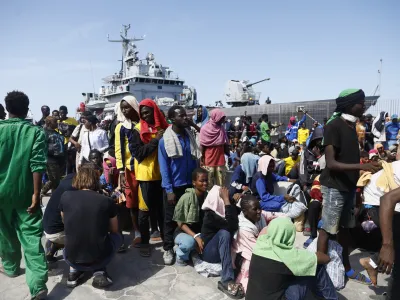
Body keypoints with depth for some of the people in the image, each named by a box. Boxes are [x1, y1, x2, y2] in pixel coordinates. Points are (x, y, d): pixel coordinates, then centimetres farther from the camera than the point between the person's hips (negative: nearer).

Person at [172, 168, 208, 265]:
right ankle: (181, 256, -2)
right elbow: (180, 223, -16)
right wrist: (196, 236, -27)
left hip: (202, 232, 5)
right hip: (184, 232, -4)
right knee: (189, 242, -38)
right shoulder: (187, 197, -20)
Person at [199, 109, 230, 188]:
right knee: (208, 184, 1)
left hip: (220, 161, 3)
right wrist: (202, 159, 0)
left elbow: (225, 145, 6)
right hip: (208, 162, -3)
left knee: (221, 184, 4)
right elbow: (202, 146, -1)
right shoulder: (204, 129, -4)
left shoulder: (221, 128, 5)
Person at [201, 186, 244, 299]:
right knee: (224, 233, -32)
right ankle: (227, 281, -35)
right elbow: (232, 226, -35)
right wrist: (226, 200, -34)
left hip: (220, 251, 8)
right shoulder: (211, 215, -22)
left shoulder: (221, 210, -2)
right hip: (208, 252, -7)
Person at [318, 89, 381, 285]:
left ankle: (346, 268, 30)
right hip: (334, 187, -8)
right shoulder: (333, 126, -17)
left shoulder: (351, 126, 10)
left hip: (349, 185, 8)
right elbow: (331, 163, -22)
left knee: (345, 228, 17)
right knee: (327, 229, 0)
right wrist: (362, 166, -31)